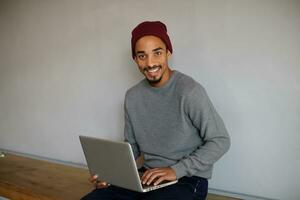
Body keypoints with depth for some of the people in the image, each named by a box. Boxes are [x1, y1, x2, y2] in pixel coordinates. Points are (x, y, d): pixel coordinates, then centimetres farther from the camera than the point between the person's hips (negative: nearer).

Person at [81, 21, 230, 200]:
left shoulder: (190, 91, -17)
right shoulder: (132, 97, 4)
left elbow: (221, 141, -14)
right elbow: (132, 145, 12)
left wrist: (176, 170, -21)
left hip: (188, 179, -4)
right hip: (148, 177, 5)